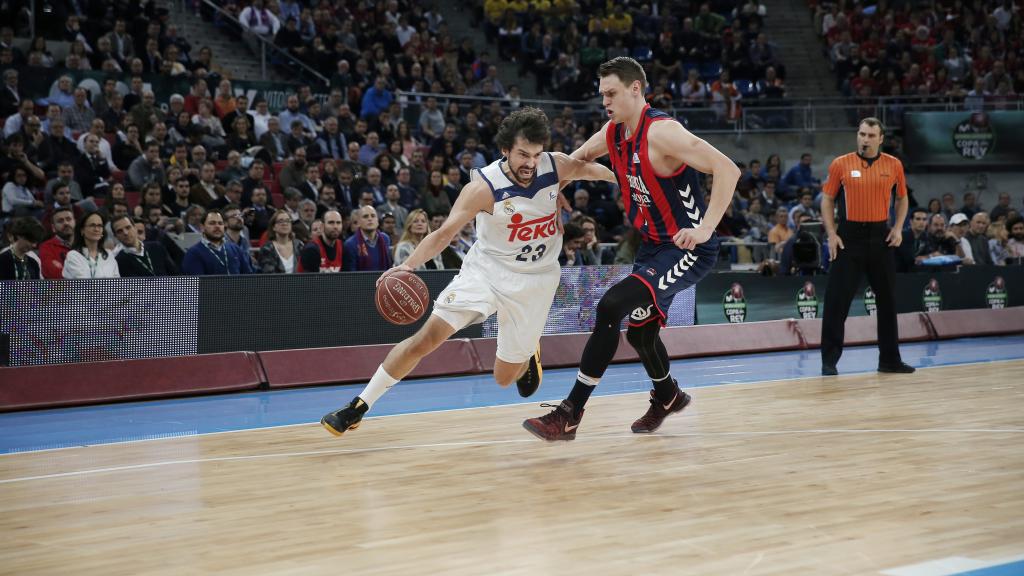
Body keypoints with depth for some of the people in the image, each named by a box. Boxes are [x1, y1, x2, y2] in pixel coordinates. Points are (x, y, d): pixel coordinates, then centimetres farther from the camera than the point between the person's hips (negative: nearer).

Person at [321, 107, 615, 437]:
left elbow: (591, 169, 7)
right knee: (427, 337, -16)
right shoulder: (485, 186, -22)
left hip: (536, 278, 2)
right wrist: (409, 264, -39)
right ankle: (360, 406, -6)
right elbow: (445, 232, -25)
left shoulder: (556, 166, -15)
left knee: (505, 377, 6)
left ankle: (527, 354, 45)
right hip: (487, 269, -2)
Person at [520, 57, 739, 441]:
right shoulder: (613, 133, 3)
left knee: (611, 307, -24)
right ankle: (667, 398, 52)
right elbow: (575, 161, 23)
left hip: (687, 249, -9)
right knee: (639, 330, 21)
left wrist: (705, 228, -32)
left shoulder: (661, 132, -23)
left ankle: (570, 415, -20)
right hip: (653, 246, 9)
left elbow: (727, 169, -29)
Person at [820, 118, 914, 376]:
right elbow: (827, 199, 4)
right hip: (849, 236, -2)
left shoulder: (894, 165, 3)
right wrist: (831, 234, -6)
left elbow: (902, 198, 15)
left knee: (887, 300, 8)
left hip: (880, 236, 2)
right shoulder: (841, 164, -2)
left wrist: (898, 228, 1)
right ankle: (829, 360, 2)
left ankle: (889, 359, 17)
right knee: (837, 301, -4)